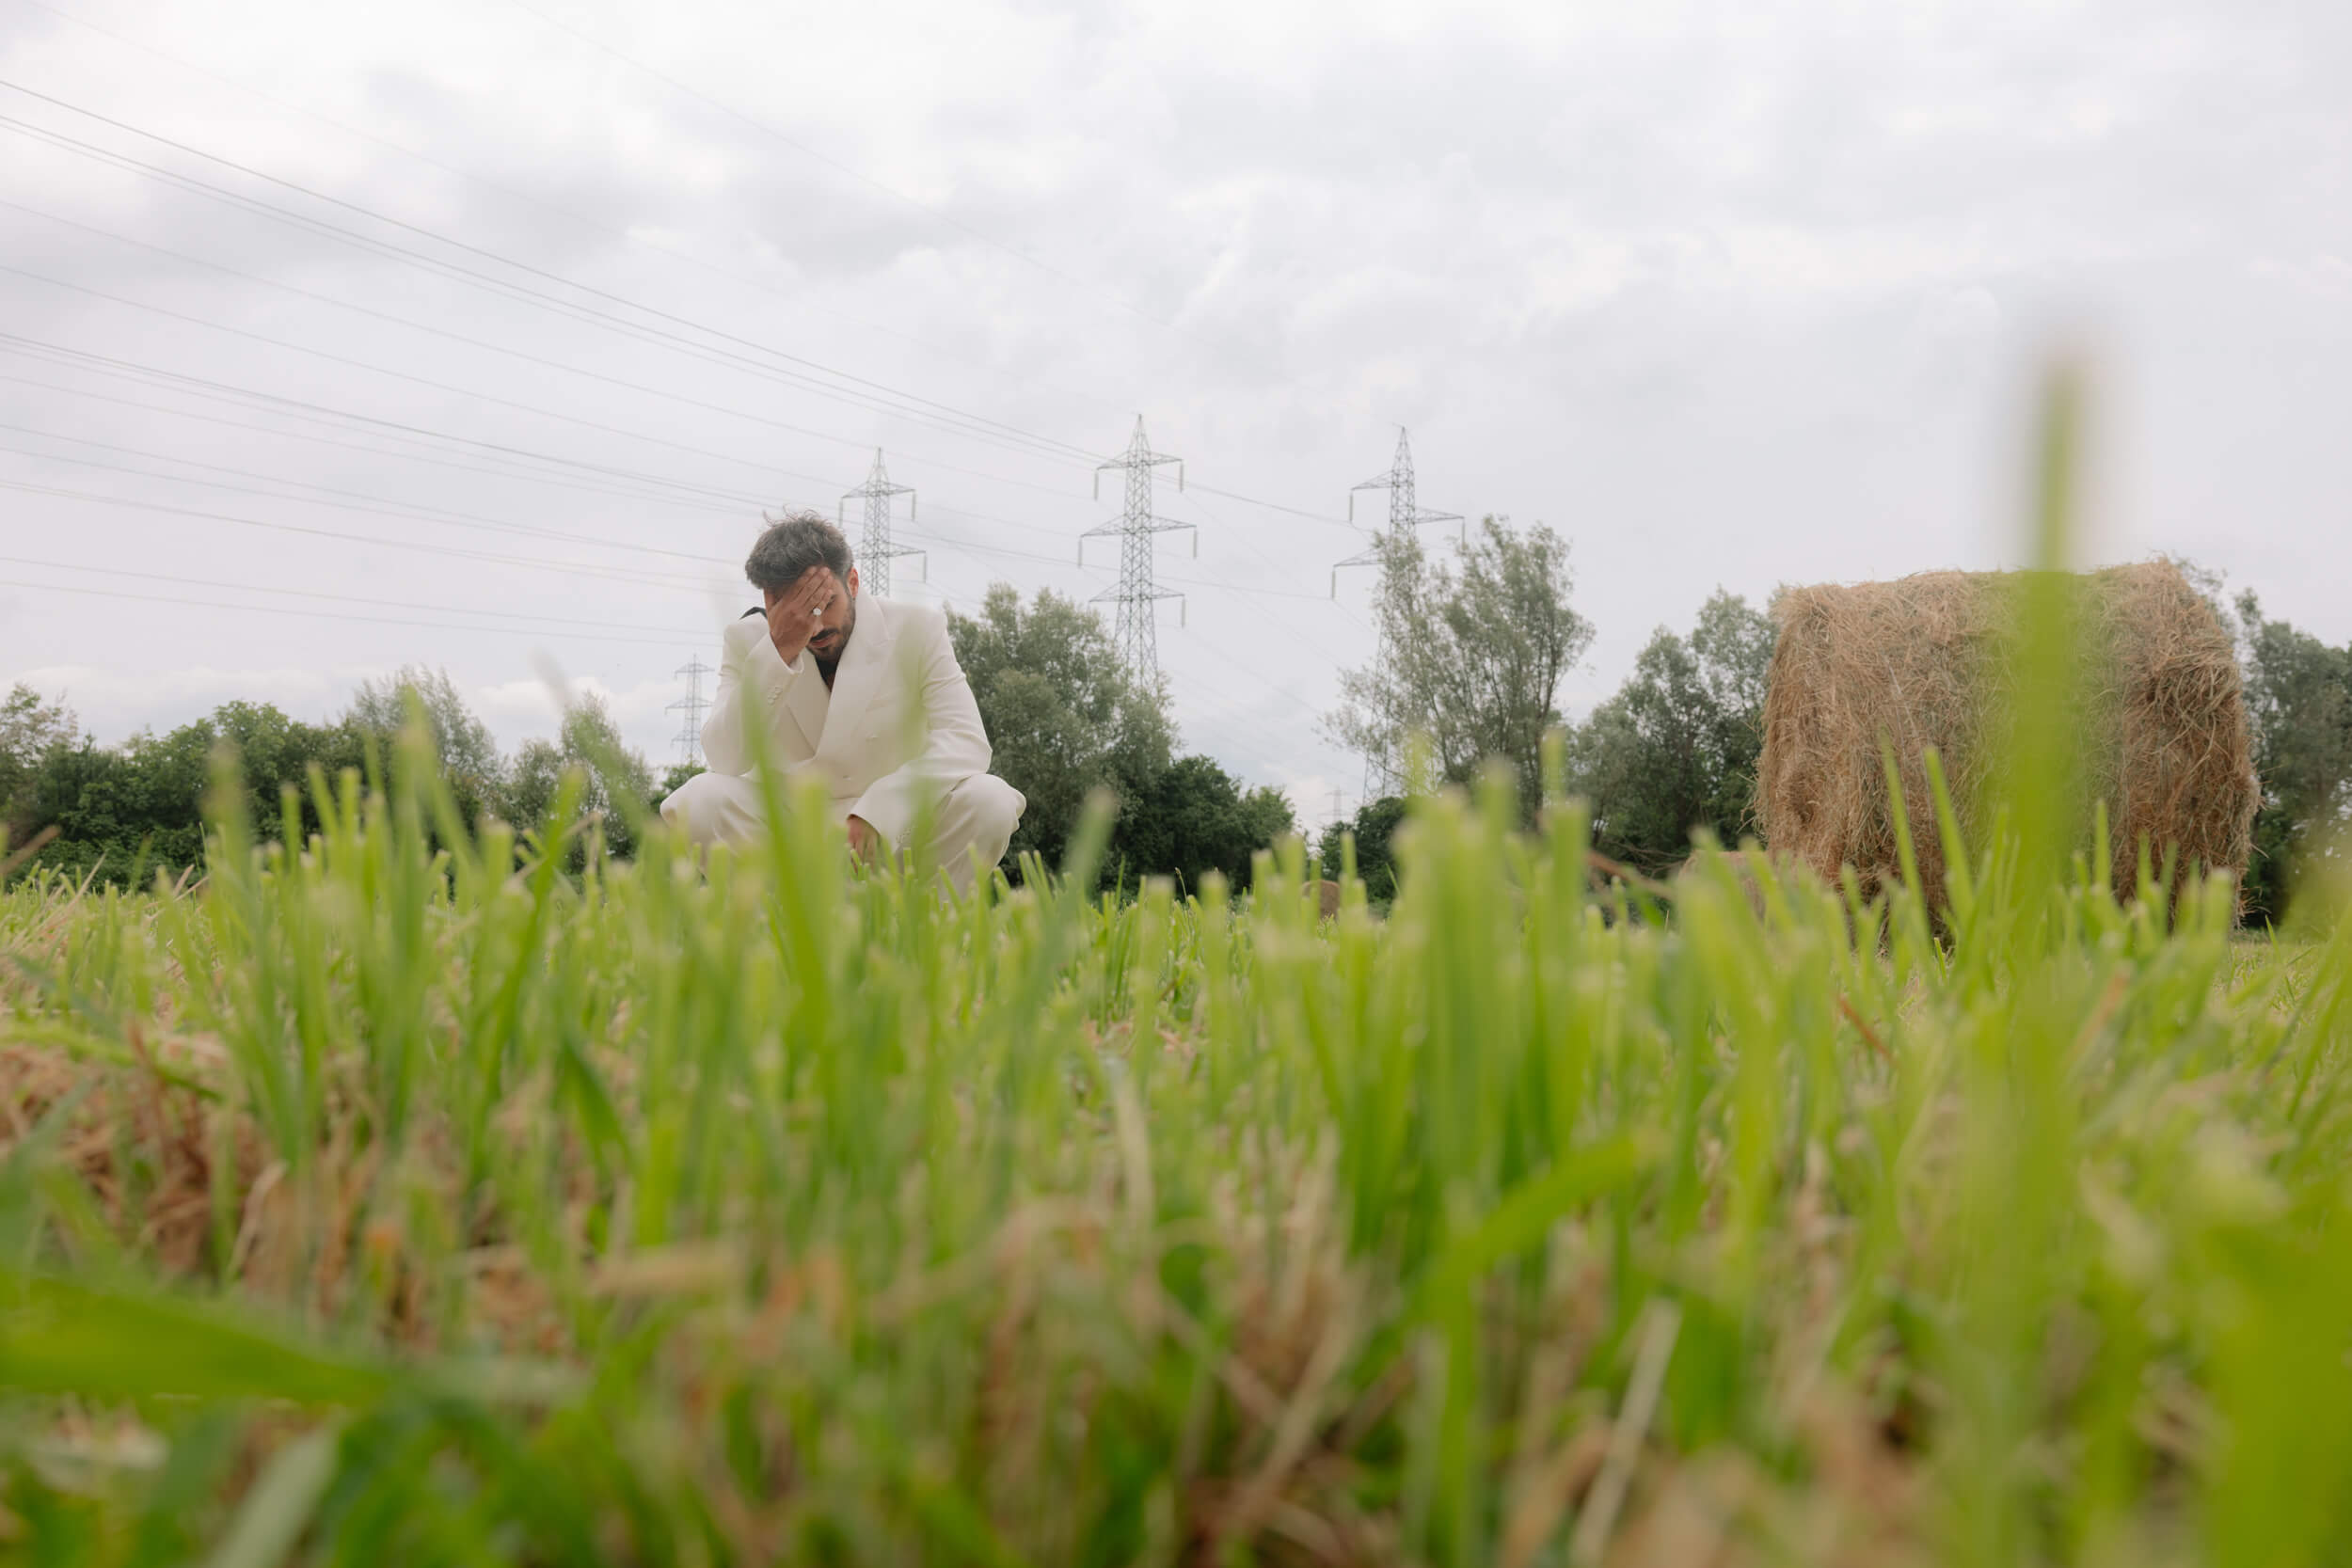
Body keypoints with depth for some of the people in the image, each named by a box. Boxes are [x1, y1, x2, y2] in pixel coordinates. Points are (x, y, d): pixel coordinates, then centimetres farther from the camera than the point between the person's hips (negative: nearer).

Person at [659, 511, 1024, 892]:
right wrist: (778, 652, -26)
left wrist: (874, 813, -36)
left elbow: (966, 742, -21)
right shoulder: (748, 641, -4)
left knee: (989, 801, -29)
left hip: (896, 828, -1)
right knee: (699, 799, -27)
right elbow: (725, 760, -17)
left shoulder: (917, 631, -8)